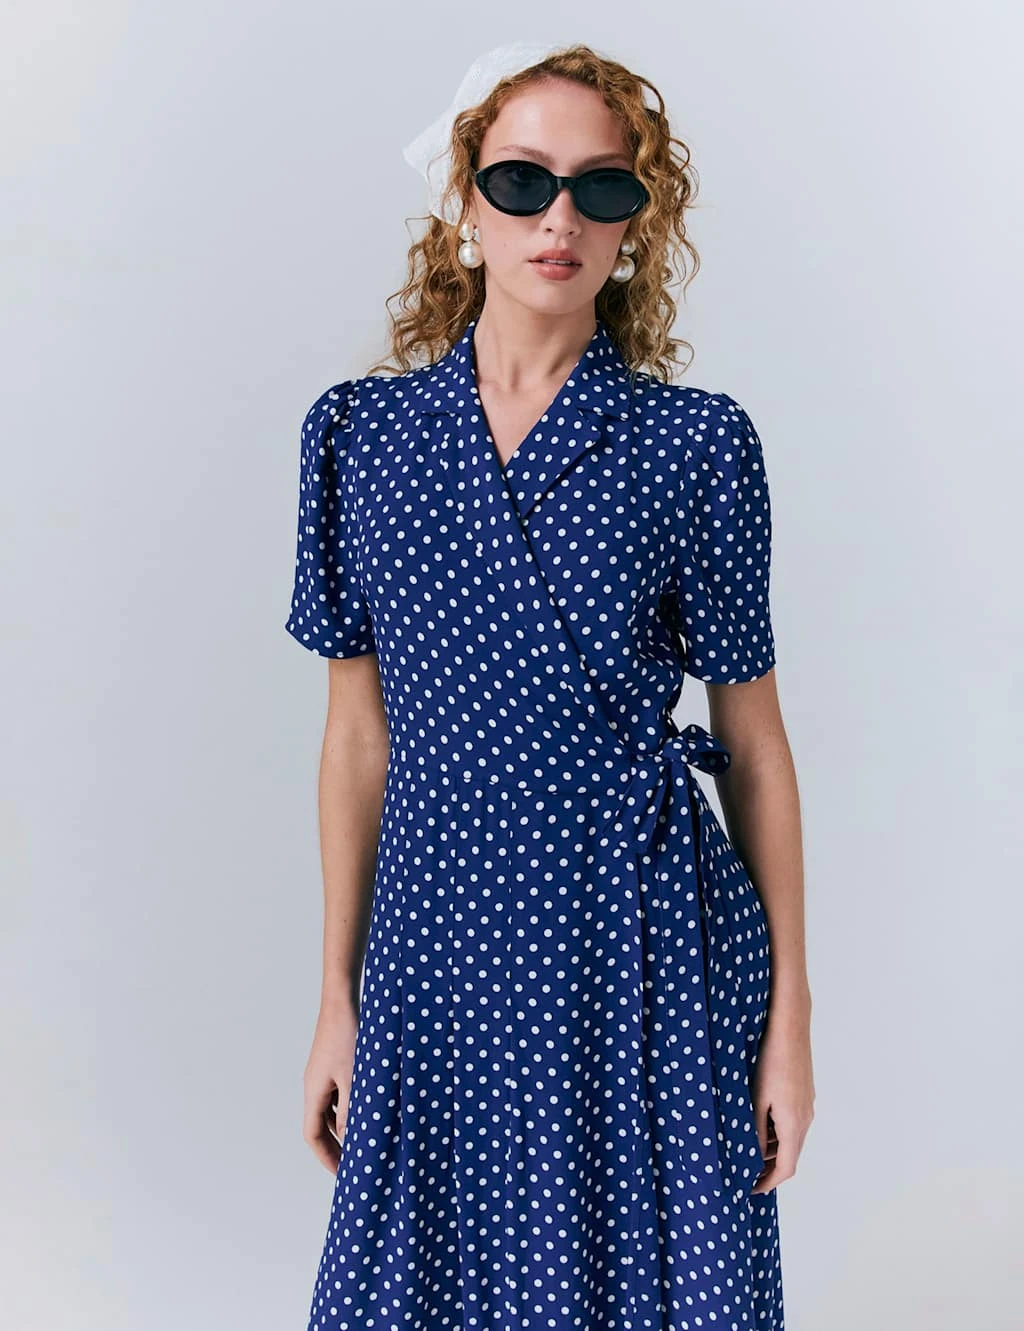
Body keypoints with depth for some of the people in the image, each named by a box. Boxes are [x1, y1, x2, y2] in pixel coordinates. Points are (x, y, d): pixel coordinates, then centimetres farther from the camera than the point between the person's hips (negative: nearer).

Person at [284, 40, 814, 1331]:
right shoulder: (362, 433, 1)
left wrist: (790, 1011, 1)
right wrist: (337, 1000, 6)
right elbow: (359, 733, 4)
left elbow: (754, 739, 0)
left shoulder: (697, 442, -4)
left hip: (642, 934, -1)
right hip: (441, 934, 2)